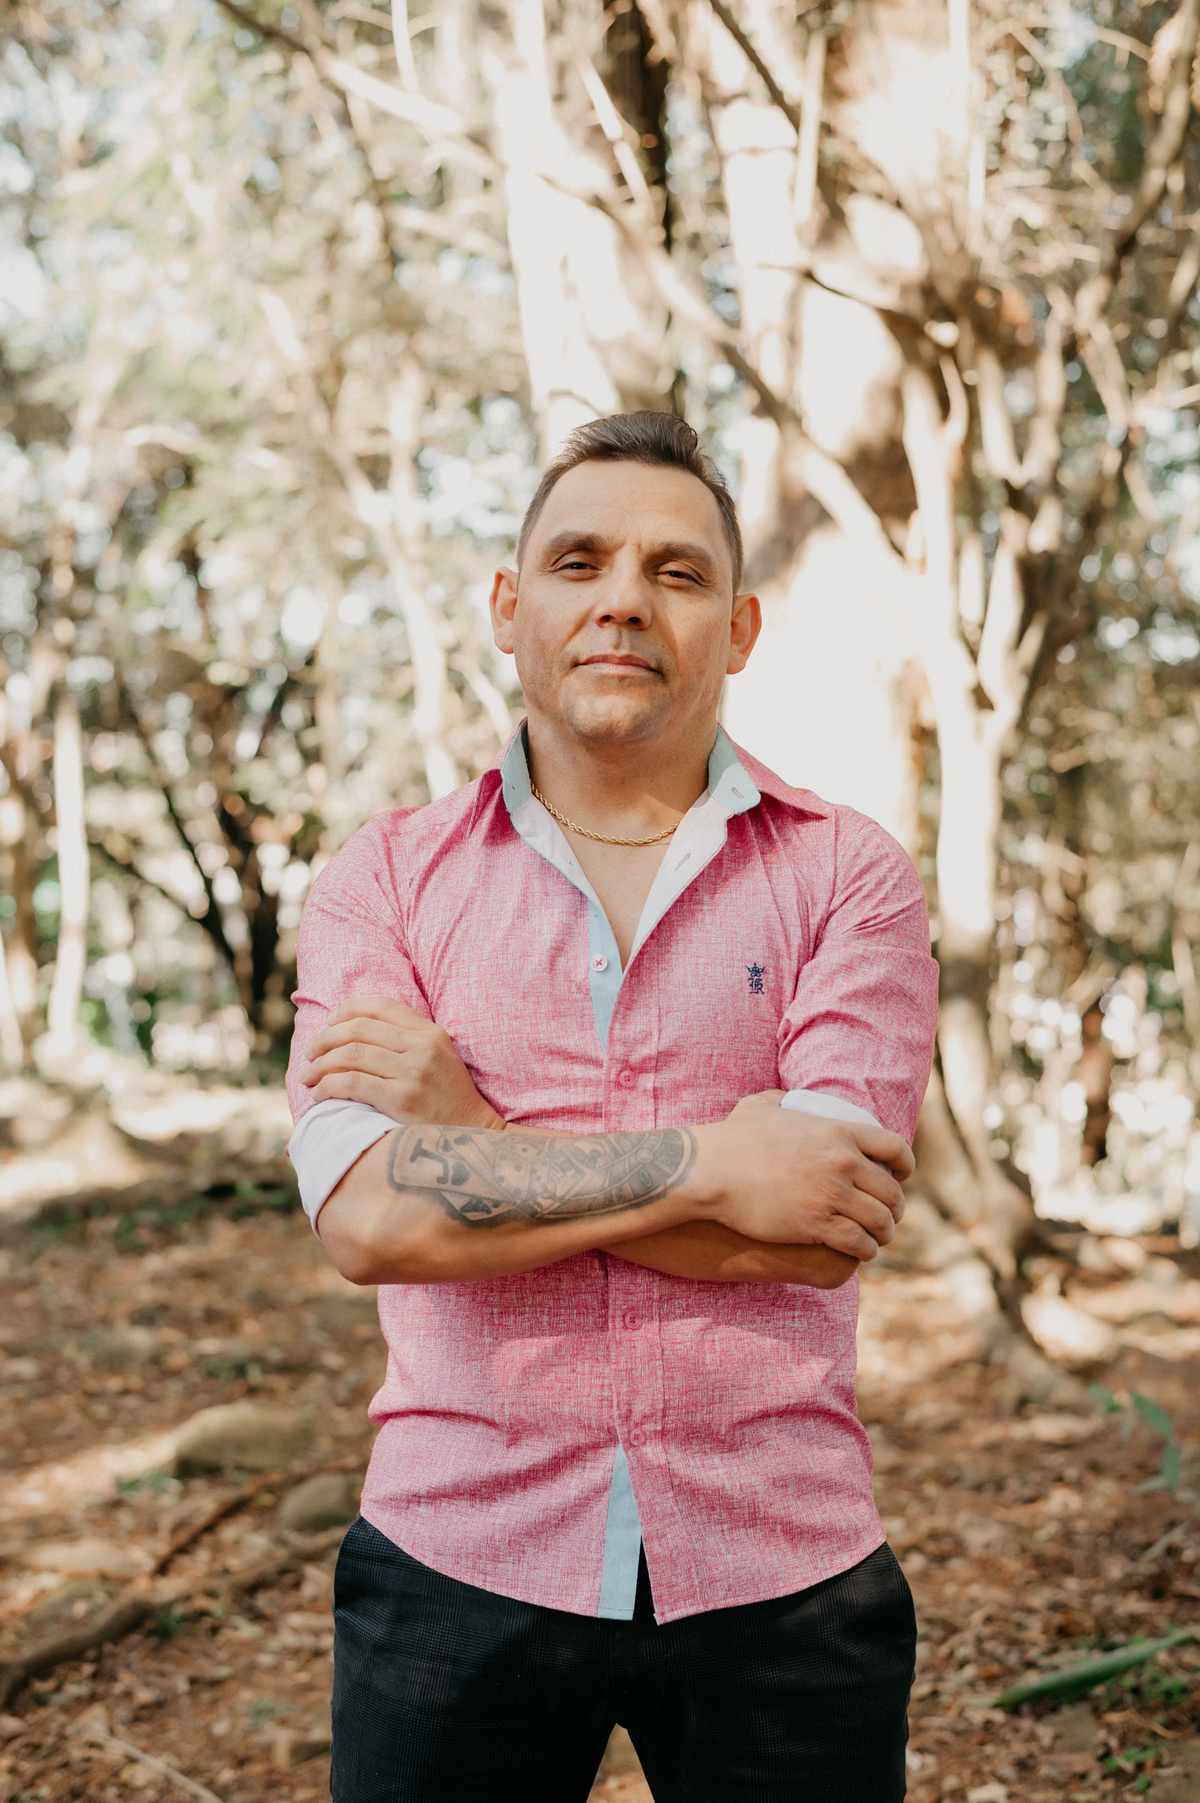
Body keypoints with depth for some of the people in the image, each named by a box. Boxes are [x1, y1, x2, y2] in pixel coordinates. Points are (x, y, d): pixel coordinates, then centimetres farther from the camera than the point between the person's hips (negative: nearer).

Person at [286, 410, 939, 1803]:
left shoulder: (846, 876, -1)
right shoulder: (383, 878, 2)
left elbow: (821, 1232, -13)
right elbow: (365, 1217, -12)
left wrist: (470, 1132, -13)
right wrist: (704, 1163, -16)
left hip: (776, 1583, 0)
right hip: (461, 1568, 1)